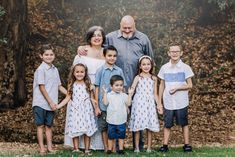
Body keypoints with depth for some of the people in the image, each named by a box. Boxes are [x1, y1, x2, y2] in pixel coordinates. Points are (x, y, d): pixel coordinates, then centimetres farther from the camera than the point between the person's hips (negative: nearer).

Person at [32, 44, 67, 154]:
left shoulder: (55, 70, 11)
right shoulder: (41, 69, -10)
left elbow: (59, 86, 16)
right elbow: (42, 87, -13)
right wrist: (50, 102, -14)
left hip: (51, 104, 6)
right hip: (41, 103, -6)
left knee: (49, 125, 10)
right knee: (40, 125, 1)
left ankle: (50, 148, 14)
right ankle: (42, 148, 4)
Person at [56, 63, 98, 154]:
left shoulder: (88, 85, 3)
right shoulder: (71, 85, 4)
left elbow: (92, 98, 6)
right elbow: (67, 98, 4)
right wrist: (58, 106, -4)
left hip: (86, 110, 0)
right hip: (75, 110, 0)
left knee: (87, 130, 2)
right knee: (75, 130, 0)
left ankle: (87, 149, 11)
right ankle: (76, 149, 10)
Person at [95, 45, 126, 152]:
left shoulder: (119, 71, 2)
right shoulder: (101, 70, -3)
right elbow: (97, 88, -1)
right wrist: (96, 106, -3)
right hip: (103, 105, -1)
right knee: (104, 127, 7)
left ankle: (114, 148, 19)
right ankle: (106, 148, 18)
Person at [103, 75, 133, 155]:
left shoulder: (124, 95, 2)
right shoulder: (109, 95, -2)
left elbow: (128, 103, -7)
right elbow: (105, 103, -14)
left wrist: (130, 94, -10)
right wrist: (105, 93, -15)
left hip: (121, 121, 1)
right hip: (111, 120, -1)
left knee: (121, 136, 9)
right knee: (111, 136, 9)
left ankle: (121, 149, 19)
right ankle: (109, 149, 19)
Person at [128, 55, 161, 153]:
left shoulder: (154, 78, 10)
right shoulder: (138, 77, 1)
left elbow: (155, 93, 14)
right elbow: (132, 89, -11)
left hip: (150, 104, 3)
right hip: (139, 103, -3)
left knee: (150, 127, 2)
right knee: (137, 126, -2)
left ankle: (149, 148, 11)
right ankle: (137, 147, 7)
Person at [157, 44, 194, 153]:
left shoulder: (185, 68, -2)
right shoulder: (164, 68, 4)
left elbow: (190, 85, -2)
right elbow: (162, 85, 10)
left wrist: (177, 88, -16)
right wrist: (159, 102, 8)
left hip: (181, 102, -2)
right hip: (168, 102, 2)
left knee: (184, 124, 7)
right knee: (167, 124, 5)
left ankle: (186, 144, 15)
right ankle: (165, 145, 11)